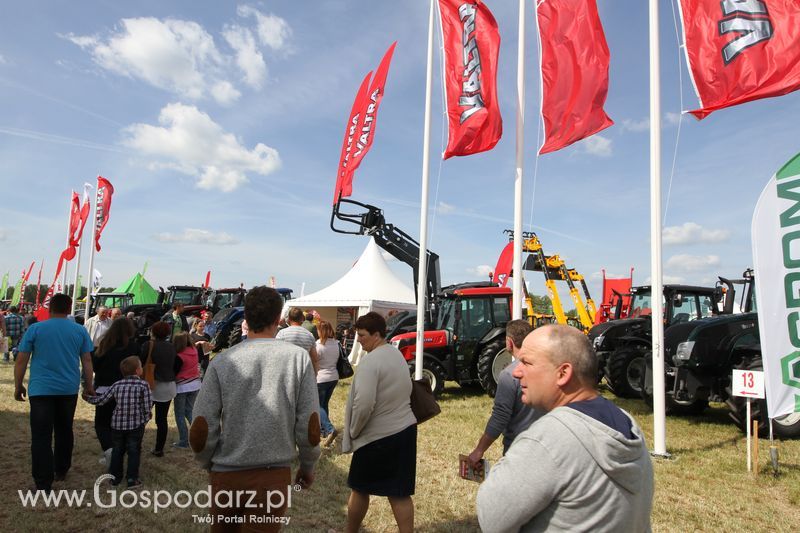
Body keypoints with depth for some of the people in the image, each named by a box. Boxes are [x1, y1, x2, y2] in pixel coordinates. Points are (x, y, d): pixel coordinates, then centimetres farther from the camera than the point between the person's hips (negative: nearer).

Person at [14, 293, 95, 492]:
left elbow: (21, 361, -2)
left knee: (41, 436, -1)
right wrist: (89, 385, 13)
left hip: (41, 389, -3)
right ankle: (61, 471, 31)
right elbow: (87, 360, 5)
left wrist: (18, 386, 9)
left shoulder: (35, 329, -3)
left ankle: (43, 484, -4)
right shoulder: (80, 331, 2)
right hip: (69, 390, 3)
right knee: (64, 431, 18)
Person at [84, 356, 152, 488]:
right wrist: (145, 418, 9)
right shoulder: (143, 385, -9)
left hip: (117, 424, 3)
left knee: (117, 450, 18)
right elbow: (147, 407, -10)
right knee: (134, 451, 7)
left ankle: (115, 477, 26)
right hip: (136, 425, -3)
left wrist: (88, 398, 24)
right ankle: (132, 479, 8)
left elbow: (100, 401, 4)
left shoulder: (117, 385, 1)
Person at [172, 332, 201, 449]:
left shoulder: (179, 357, -21)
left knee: (180, 414, 9)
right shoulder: (194, 350, -7)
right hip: (195, 385, 6)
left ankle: (183, 441, 12)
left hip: (182, 387, -6)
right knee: (190, 411, 19)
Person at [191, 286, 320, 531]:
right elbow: (310, 429, -9)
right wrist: (307, 467, 8)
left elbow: (200, 432, -7)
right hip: (274, 476, -2)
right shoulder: (298, 357, -10)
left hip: (226, 474, 2)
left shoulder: (221, 362, -8)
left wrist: (210, 465, 12)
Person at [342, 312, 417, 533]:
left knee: (360, 489, 14)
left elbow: (364, 404, -26)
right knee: (400, 492, 11)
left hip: (377, 436, -7)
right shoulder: (398, 355, 7)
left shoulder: (371, 360, -20)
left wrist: (353, 431, -11)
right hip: (405, 429, 7)